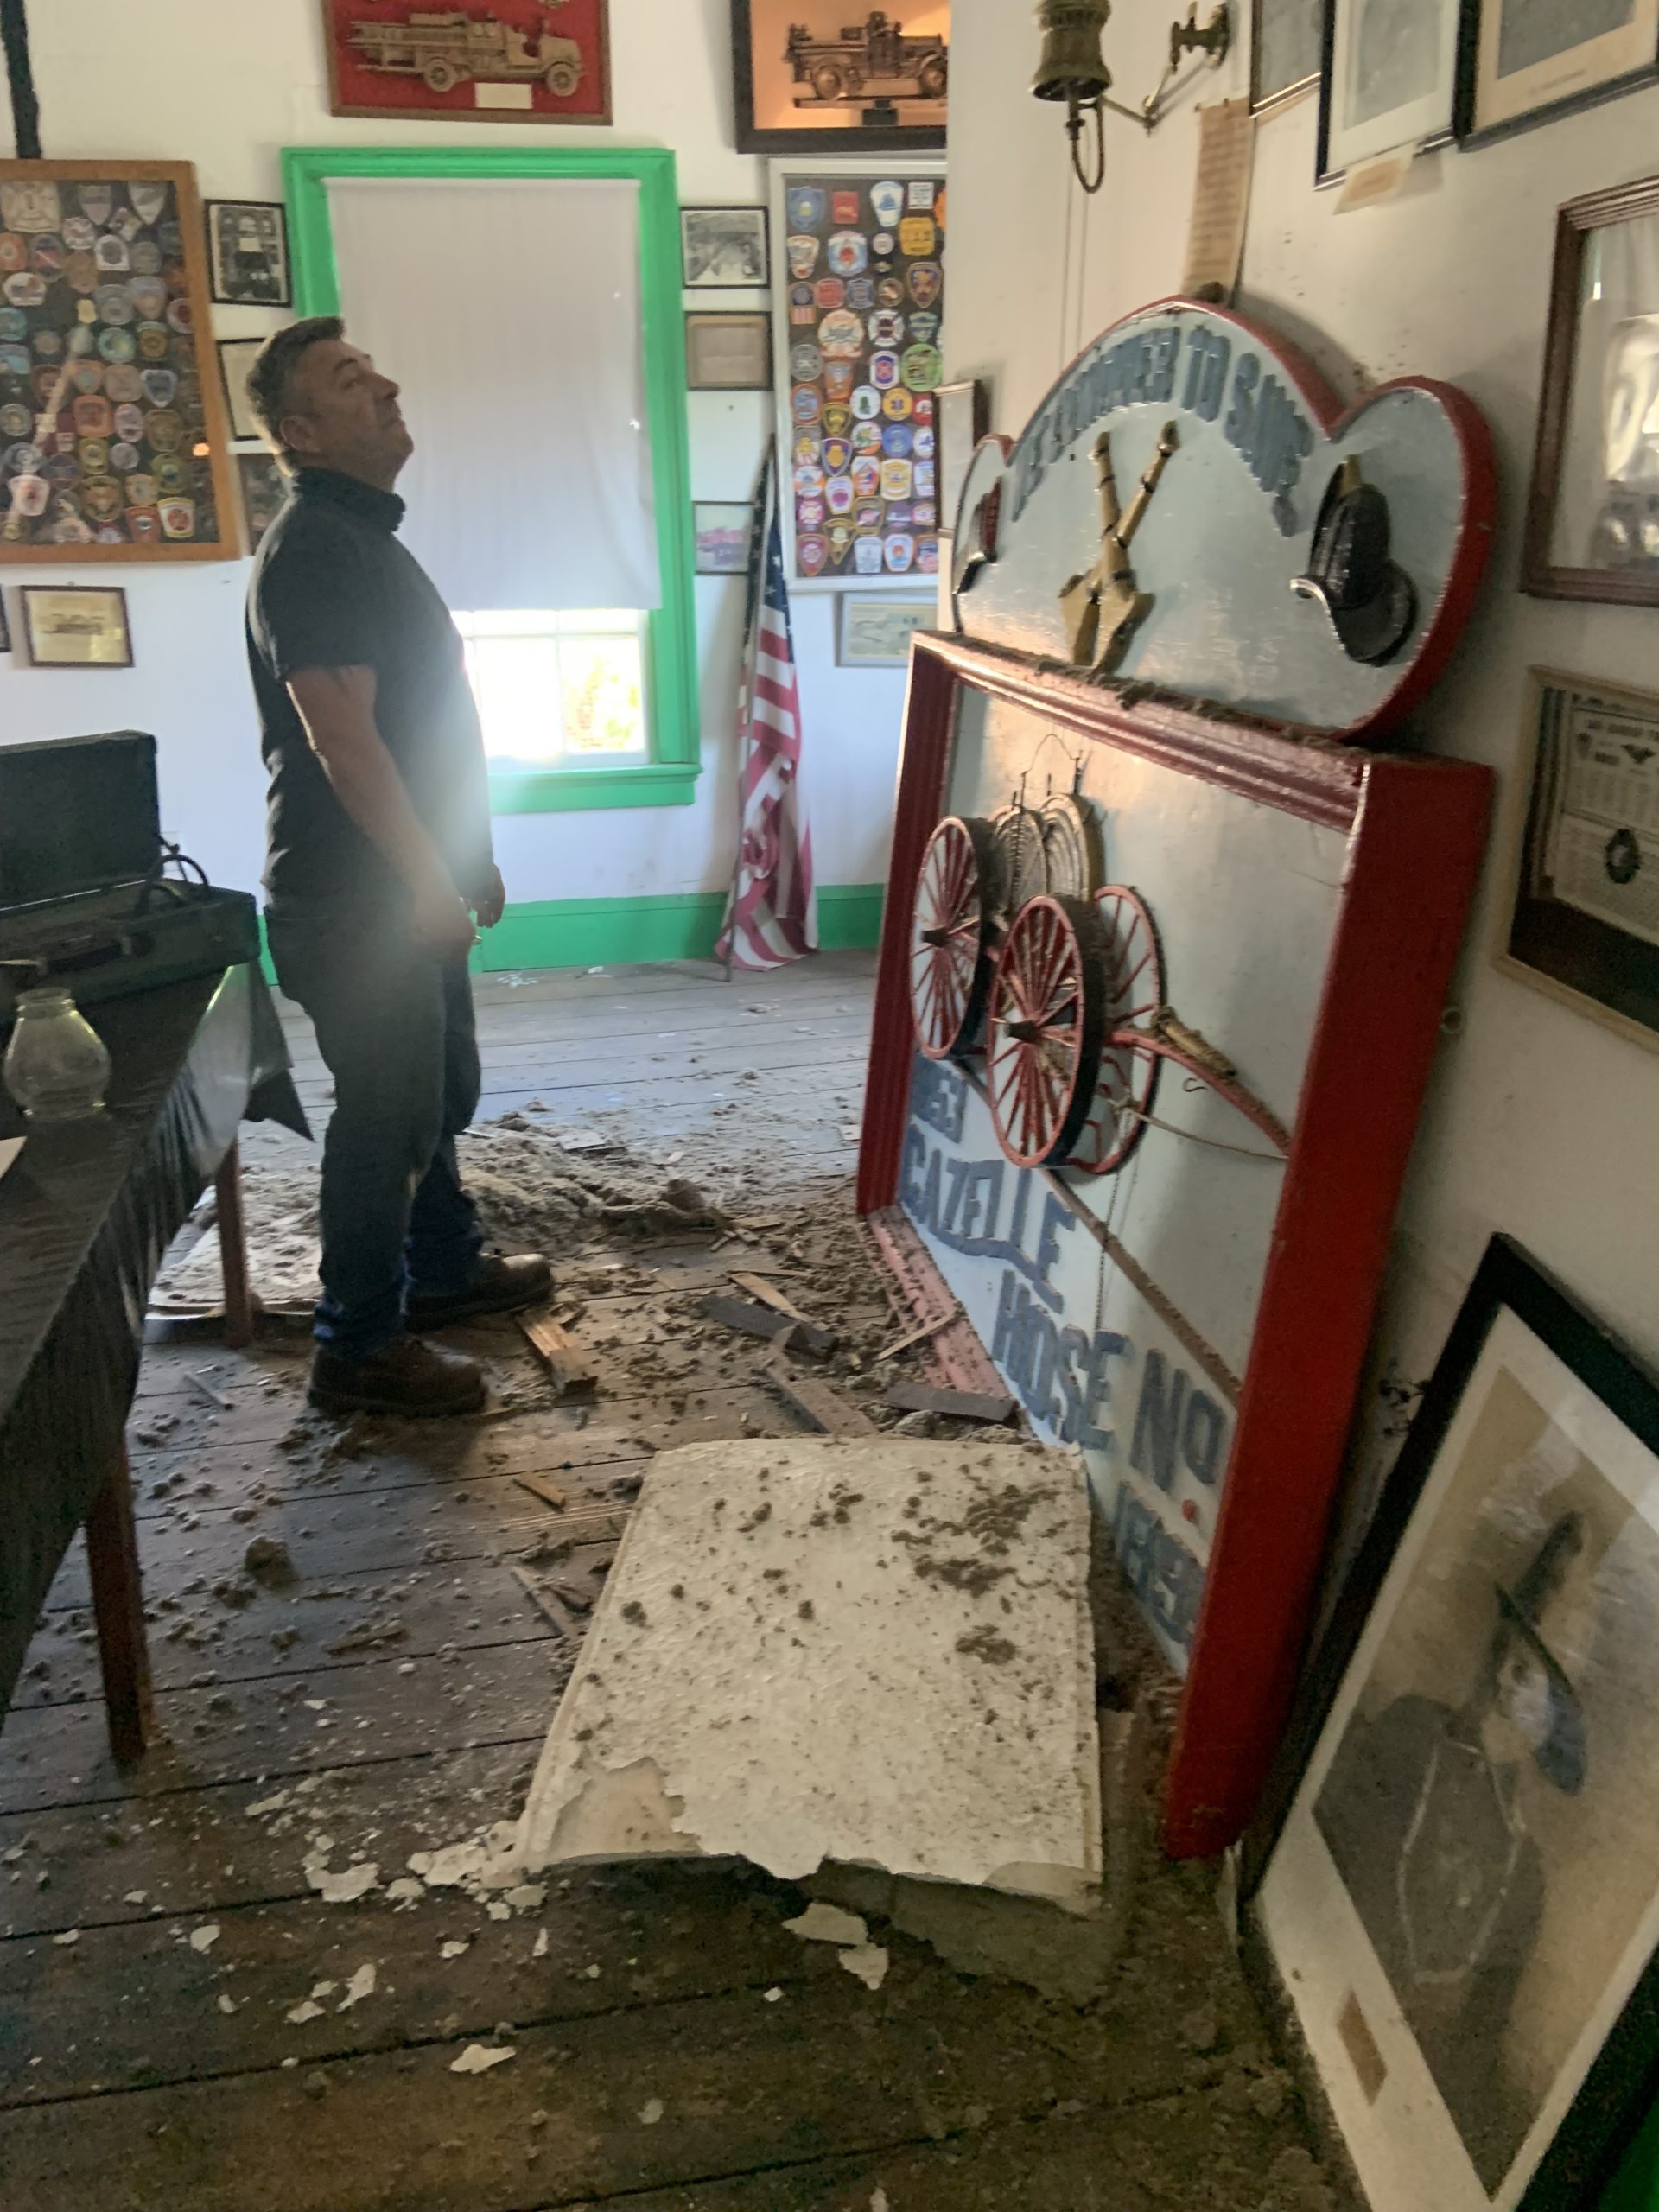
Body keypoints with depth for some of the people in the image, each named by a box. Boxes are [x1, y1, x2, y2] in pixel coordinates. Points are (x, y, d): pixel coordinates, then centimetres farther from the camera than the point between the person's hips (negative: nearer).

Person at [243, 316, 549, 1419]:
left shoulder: (368, 533, 16)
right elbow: (343, 740, -24)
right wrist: (430, 883, -21)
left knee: (442, 1090, 20)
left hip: (413, 884, 10)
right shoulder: (315, 547, -17)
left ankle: (447, 1270, 38)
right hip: (357, 900, -10)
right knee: (387, 1117, -1)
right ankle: (359, 1350, 12)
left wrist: (472, 860, 21)